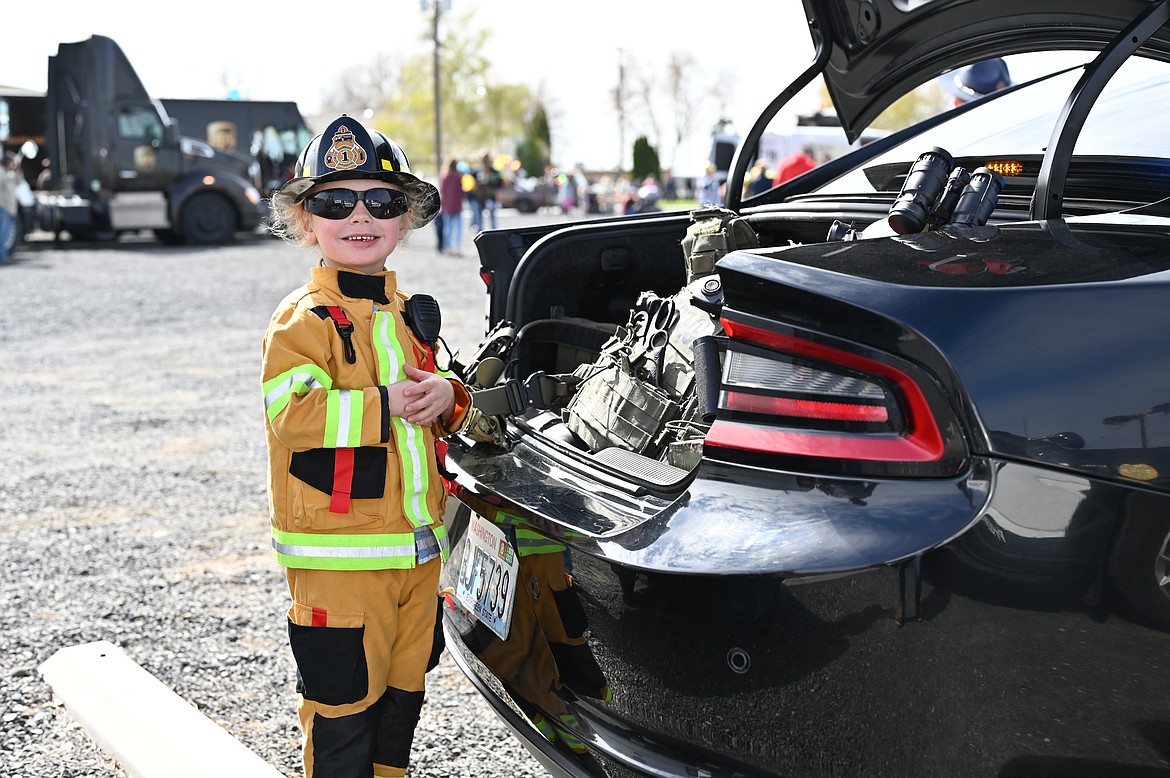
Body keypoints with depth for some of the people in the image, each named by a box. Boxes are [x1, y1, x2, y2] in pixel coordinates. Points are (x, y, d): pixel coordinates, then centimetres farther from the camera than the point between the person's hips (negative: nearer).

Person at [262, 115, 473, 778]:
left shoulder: (409, 314, 12)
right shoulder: (304, 319, -12)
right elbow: (291, 415, -23)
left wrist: (446, 399, -3)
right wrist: (386, 404, -23)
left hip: (418, 543, 7)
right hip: (340, 553, -7)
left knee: (405, 685, 18)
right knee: (344, 697, 0)